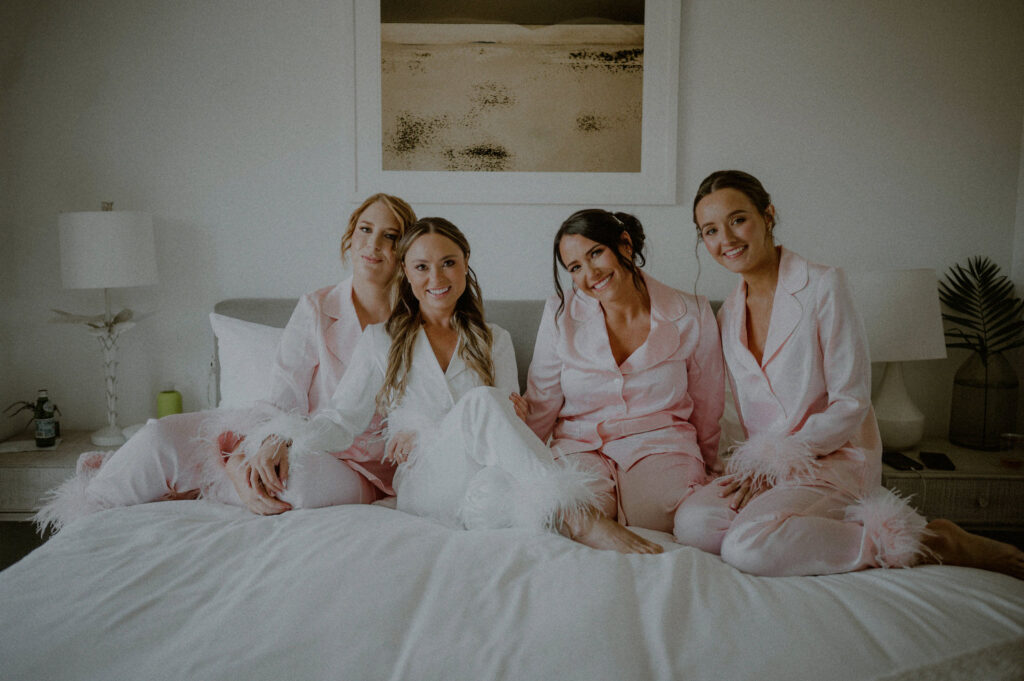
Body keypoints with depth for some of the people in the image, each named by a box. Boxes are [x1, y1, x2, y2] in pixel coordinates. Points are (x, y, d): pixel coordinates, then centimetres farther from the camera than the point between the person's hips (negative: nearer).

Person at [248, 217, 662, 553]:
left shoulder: (495, 342, 19)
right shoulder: (380, 341, 16)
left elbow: (508, 424, 10)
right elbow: (342, 417, 8)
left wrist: (426, 434, -4)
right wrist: (282, 439, -14)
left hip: (486, 474, 2)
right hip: (422, 484, -2)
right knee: (481, 401, -34)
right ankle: (577, 517, -46)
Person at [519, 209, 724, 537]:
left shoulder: (692, 316, 0)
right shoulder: (561, 314, 2)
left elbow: (706, 411, 11)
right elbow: (541, 406, 9)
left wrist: (705, 477, 20)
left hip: (660, 447, 0)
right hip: (580, 446, 0)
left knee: (654, 514, -33)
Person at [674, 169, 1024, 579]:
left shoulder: (823, 287, -7)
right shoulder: (728, 316, 11)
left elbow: (850, 405, -10)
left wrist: (771, 462, -14)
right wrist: (751, 467, -7)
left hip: (833, 459, -4)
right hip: (765, 467, 4)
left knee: (747, 547, -31)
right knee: (691, 523, -25)